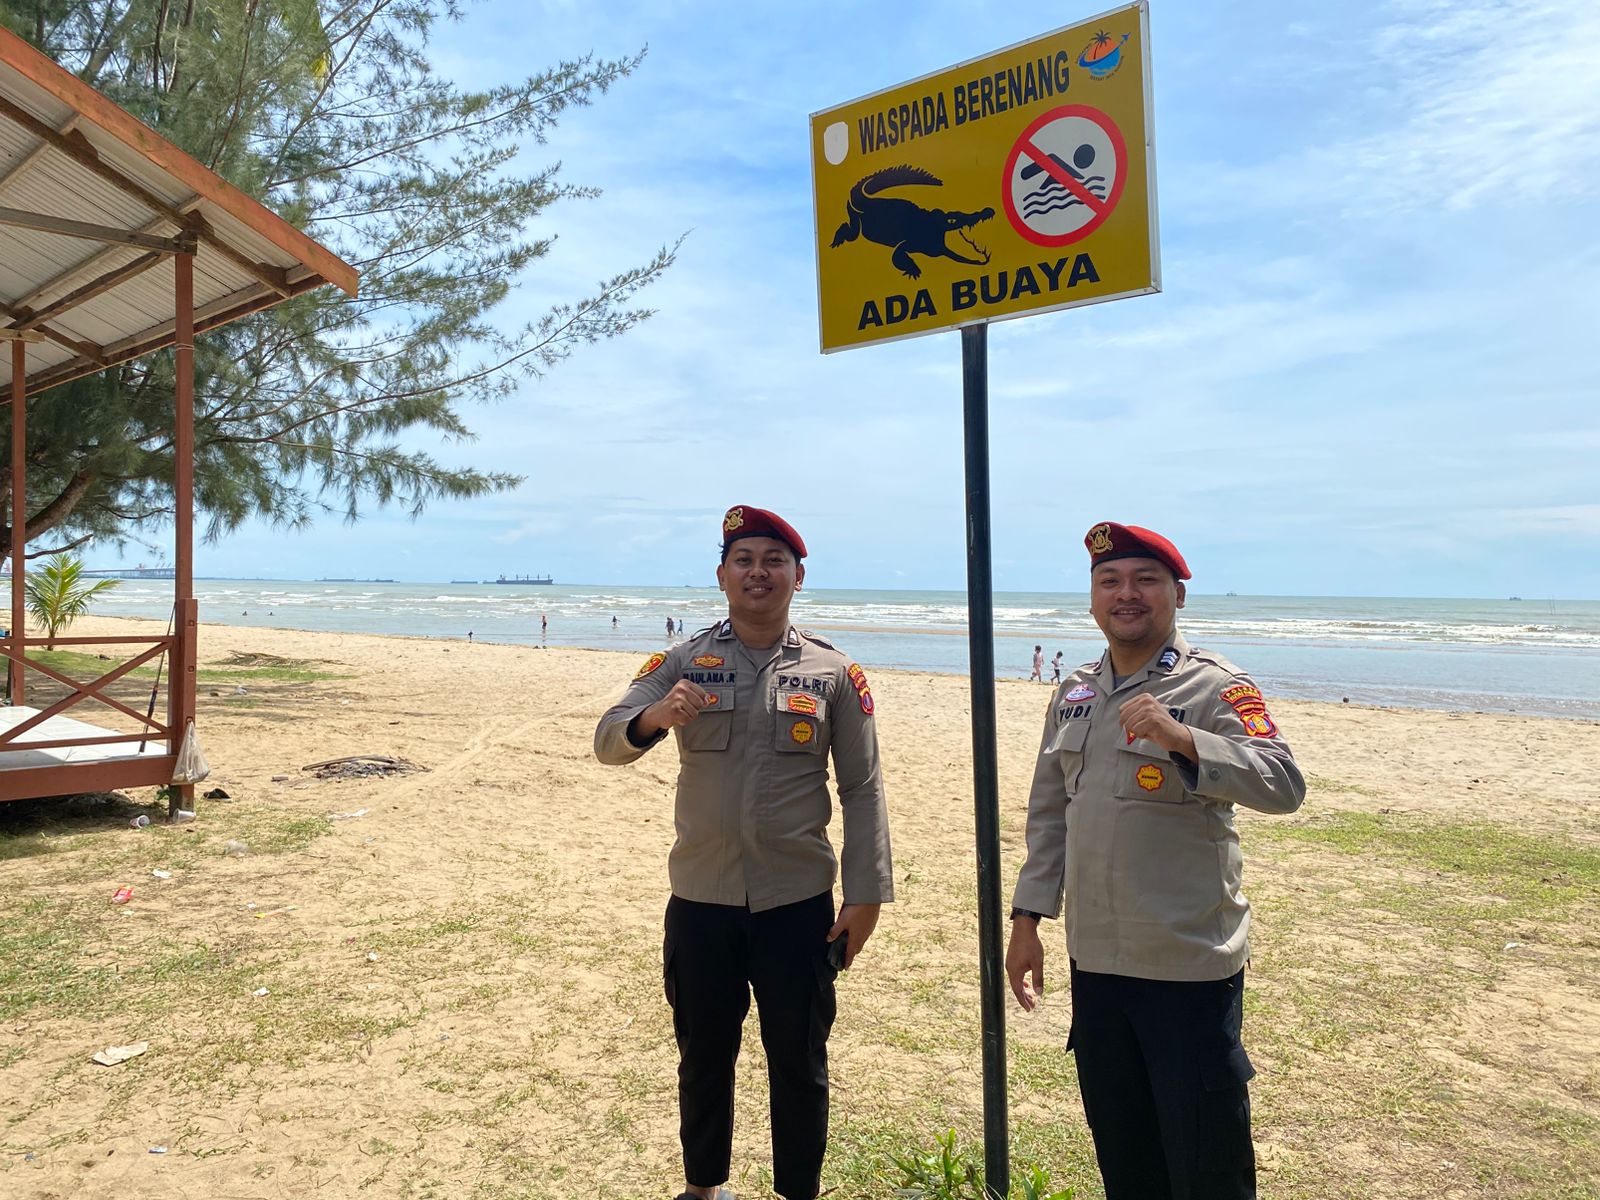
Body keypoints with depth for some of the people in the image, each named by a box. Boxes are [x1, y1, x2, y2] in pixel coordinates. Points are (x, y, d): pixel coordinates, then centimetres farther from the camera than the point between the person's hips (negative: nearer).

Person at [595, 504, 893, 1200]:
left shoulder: (833, 673, -1)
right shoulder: (683, 664, 0)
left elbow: (862, 789, 0)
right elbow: (608, 742, -9)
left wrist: (866, 895, -5)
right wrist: (656, 716, -31)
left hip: (799, 905, -1)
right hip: (700, 902, 1)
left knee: (799, 1064, 13)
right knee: (703, 1056, 18)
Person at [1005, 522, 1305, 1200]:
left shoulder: (1216, 687, -9)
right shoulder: (1075, 693, 8)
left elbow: (1284, 786, -24)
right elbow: (1049, 813, 13)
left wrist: (1182, 739, -37)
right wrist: (1027, 918, 10)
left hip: (1190, 965, -5)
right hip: (1093, 959, 6)